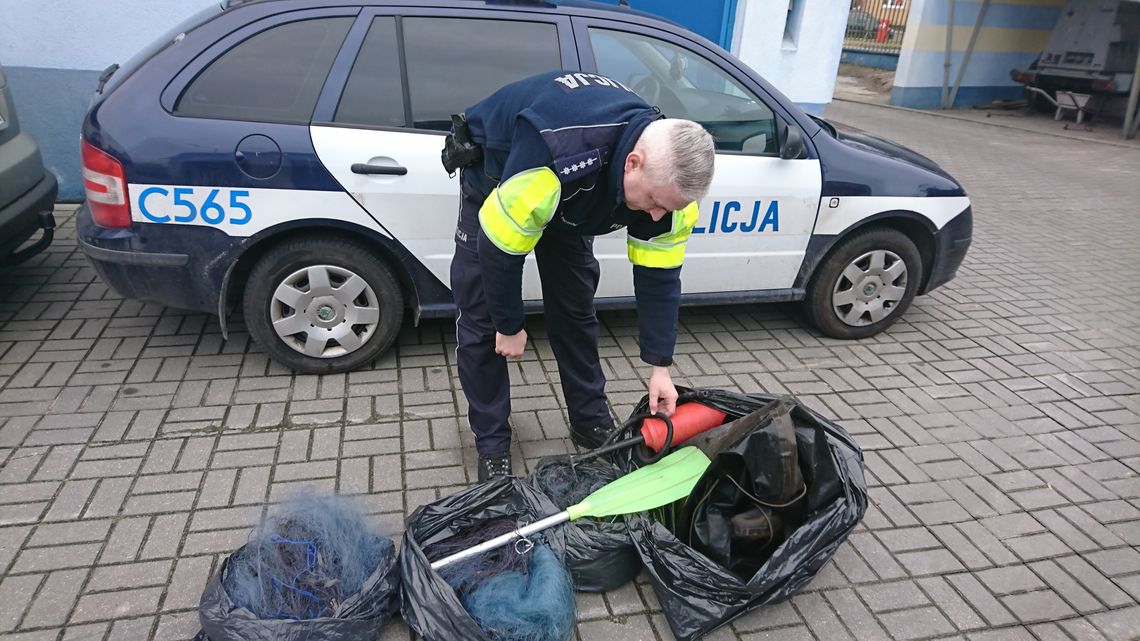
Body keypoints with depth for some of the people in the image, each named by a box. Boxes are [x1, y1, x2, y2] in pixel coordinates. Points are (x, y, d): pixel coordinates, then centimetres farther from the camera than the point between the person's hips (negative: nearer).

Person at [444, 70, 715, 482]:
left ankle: (592, 423, 20)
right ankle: (492, 445, 7)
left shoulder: (669, 174, -26)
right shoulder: (555, 155, -47)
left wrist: (660, 366, -14)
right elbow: (500, 248, -34)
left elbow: (658, 276, -16)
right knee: (481, 320, -7)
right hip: (494, 176, -4)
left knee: (576, 308, 4)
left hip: (570, 200, 5)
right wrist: (509, 326, -20)